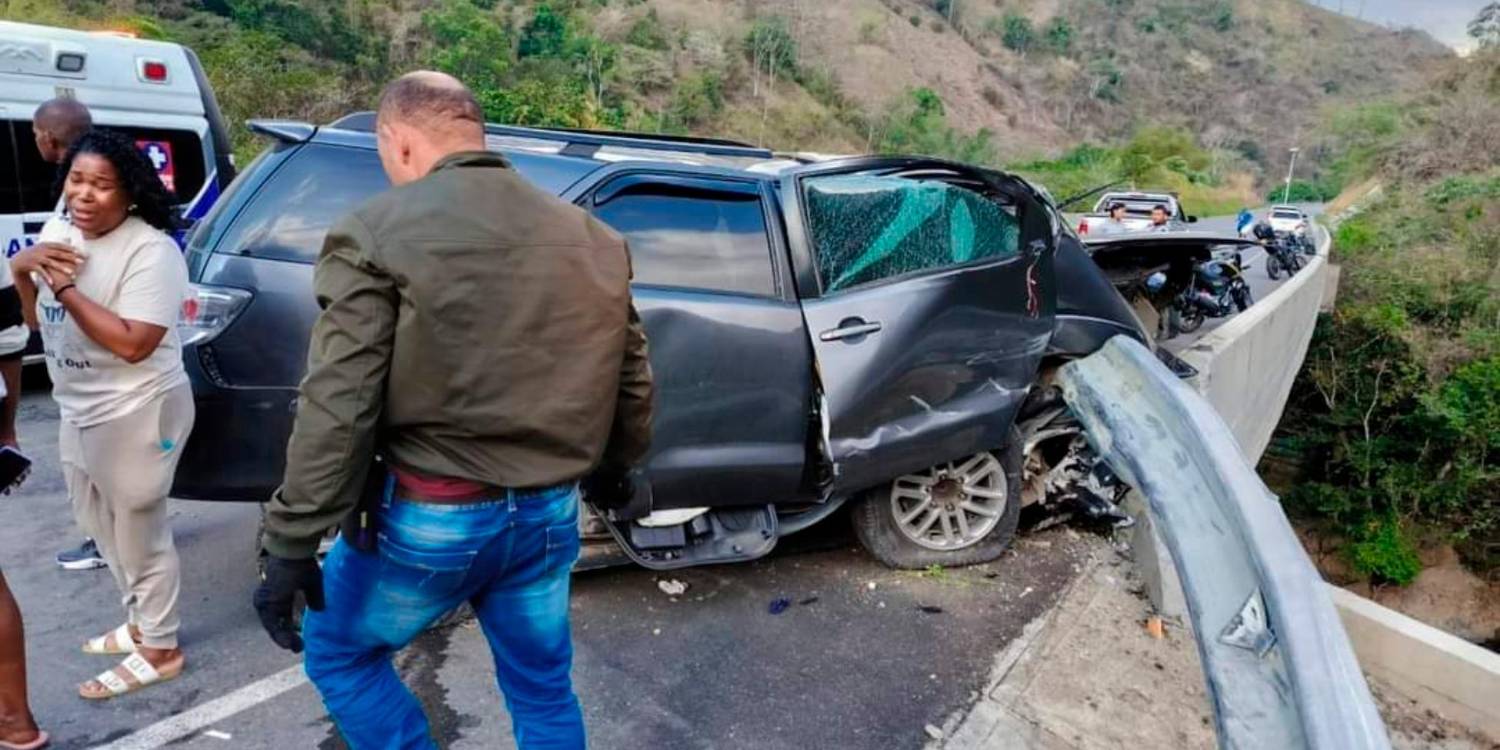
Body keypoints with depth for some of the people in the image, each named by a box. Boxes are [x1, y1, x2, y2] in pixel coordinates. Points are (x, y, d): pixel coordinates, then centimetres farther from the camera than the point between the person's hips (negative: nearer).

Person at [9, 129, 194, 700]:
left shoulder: (151, 251, -21)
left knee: (138, 534, 4)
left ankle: (160, 650, 21)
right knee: (101, 527, 22)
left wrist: (67, 288, -24)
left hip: (135, 414, -9)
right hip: (78, 411, 9)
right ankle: (140, 623, 41)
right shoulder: (58, 229, 5)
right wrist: (21, 266, -6)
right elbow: (37, 314, 13)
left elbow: (132, 344, -27)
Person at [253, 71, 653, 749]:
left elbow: (335, 409, -15)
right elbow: (632, 381, 12)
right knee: (543, 688, 22)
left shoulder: (379, 233, -10)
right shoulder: (593, 238, 6)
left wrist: (291, 544, -8)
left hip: (432, 516, -5)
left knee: (336, 653, 23)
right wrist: (613, 470, 28)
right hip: (549, 512, 5)